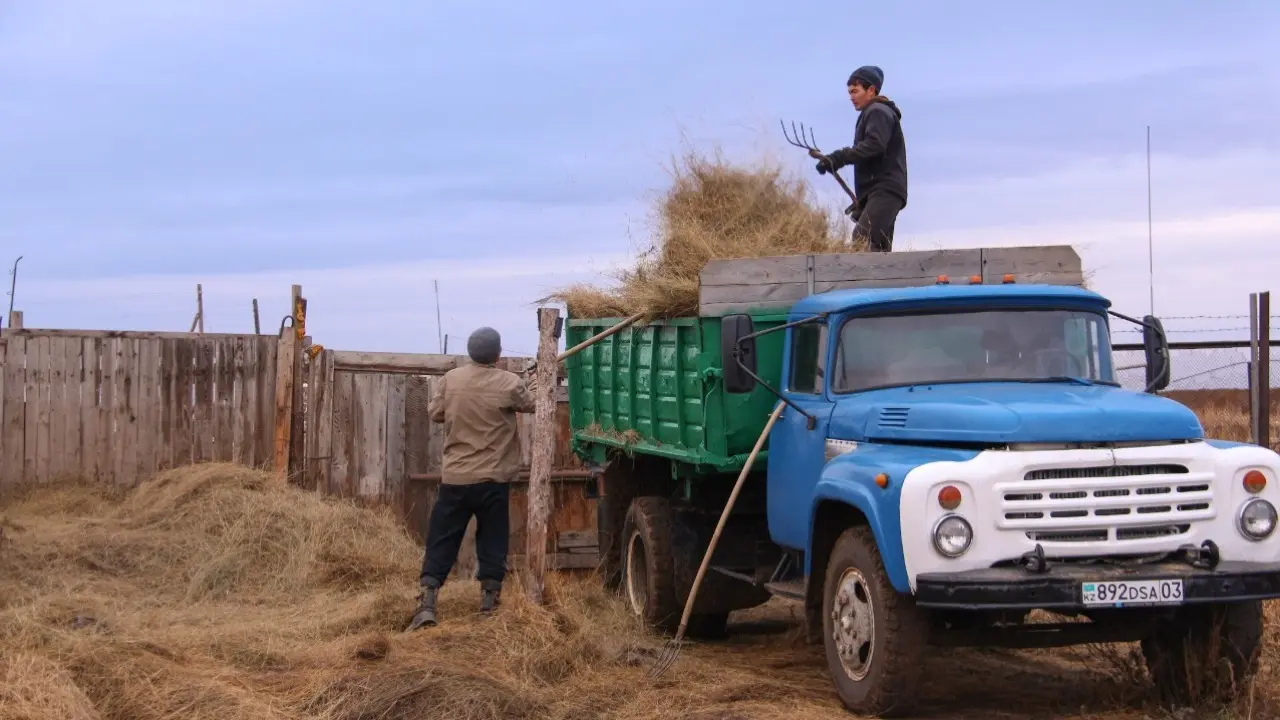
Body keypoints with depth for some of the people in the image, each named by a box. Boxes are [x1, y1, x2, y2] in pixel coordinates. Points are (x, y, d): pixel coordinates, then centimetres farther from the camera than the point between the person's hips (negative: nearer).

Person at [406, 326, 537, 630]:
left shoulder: (451, 379, -4)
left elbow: (435, 413, 8)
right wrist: (533, 386, 30)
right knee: (492, 540, 11)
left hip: (455, 476, 1)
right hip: (494, 478, -1)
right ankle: (490, 599, 15)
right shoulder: (509, 383, -9)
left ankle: (426, 603, -4)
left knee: (441, 540, 5)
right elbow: (532, 404, 10)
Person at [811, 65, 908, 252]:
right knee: (877, 248, 5)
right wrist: (862, 201, 23)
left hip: (884, 190, -11)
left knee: (861, 239, -26)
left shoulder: (878, 112, -2)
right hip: (881, 191, 11)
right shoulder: (873, 114, 28)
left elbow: (873, 145, -21)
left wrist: (837, 159, -25)